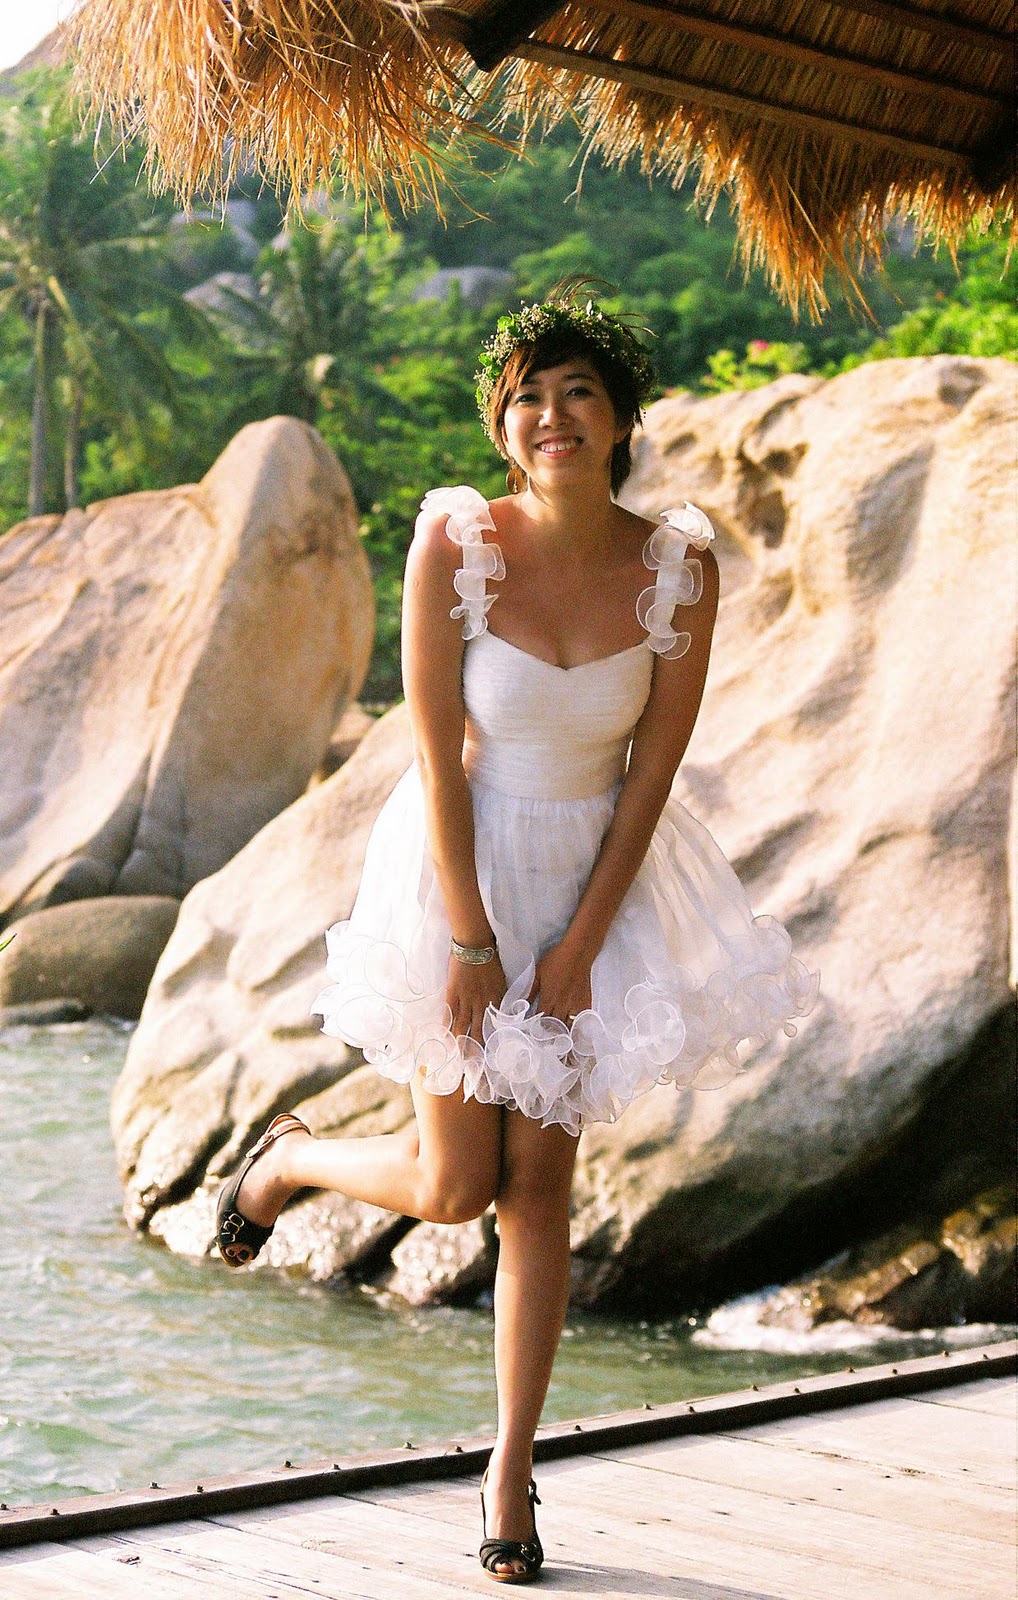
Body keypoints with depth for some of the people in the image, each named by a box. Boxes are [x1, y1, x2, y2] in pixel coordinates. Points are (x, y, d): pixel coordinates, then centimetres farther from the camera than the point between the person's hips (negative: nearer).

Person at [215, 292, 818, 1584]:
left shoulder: (679, 568, -12)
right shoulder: (455, 542, -17)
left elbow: (653, 770, -7)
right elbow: (437, 752, -15)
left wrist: (581, 942, -9)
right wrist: (470, 941, -15)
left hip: (596, 878, 2)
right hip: (460, 863, -2)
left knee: (539, 1181, 5)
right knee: (454, 1184, 0)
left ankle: (511, 1471, 16)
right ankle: (287, 1158, 33)